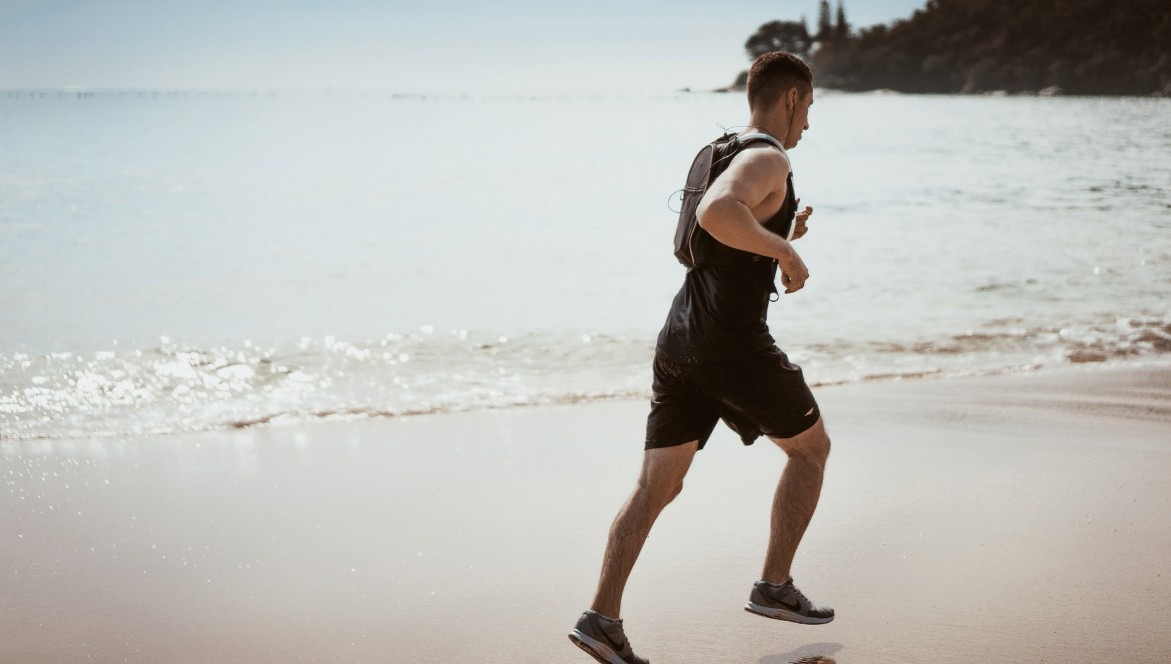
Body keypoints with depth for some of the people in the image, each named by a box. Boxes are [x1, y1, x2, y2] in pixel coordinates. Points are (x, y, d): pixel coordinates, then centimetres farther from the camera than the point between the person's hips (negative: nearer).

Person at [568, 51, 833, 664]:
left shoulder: (722, 154, 19)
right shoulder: (768, 160, -10)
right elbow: (715, 214, -31)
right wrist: (785, 251, -20)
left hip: (678, 340, 8)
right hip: (734, 344, -8)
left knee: (656, 486, 5)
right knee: (811, 448, 15)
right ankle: (774, 586, 18)